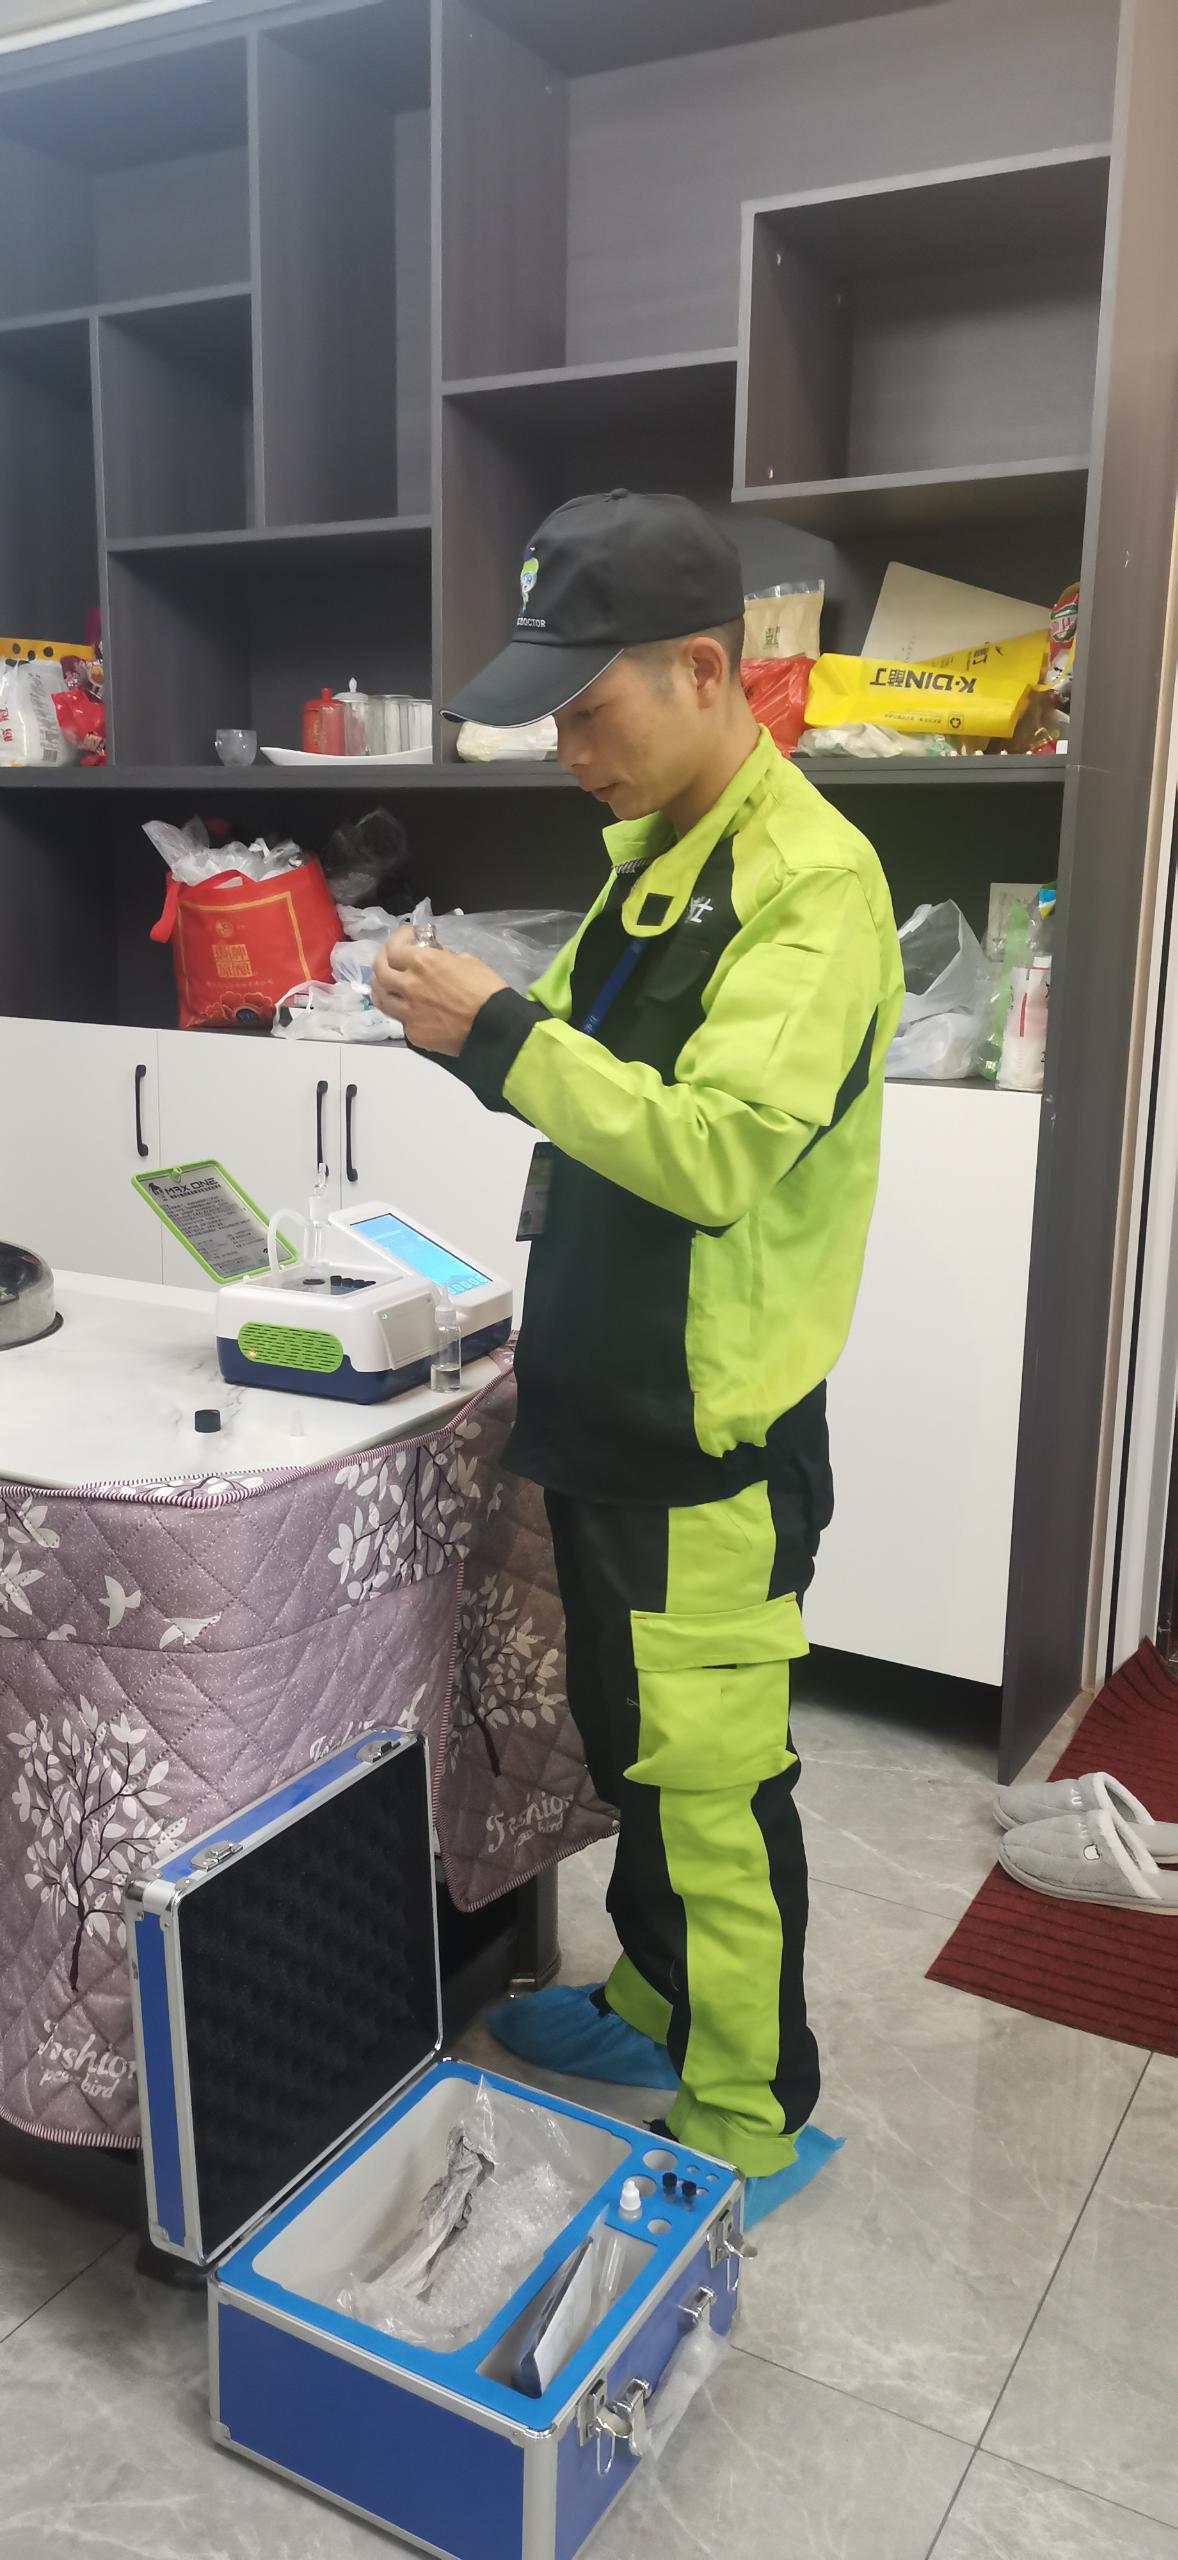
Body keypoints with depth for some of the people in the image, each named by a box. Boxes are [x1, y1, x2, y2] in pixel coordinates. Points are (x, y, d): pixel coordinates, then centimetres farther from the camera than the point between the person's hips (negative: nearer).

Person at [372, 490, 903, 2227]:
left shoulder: (811, 881, -19)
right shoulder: (650, 855, 10)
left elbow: (718, 1150, -28)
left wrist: (499, 1033, -26)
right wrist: (477, 1030, 3)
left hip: (714, 1439, -9)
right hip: (610, 1405, 9)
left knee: (716, 1783, 5)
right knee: (633, 1741, 23)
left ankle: (748, 2116, 26)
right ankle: (651, 2004, 44)